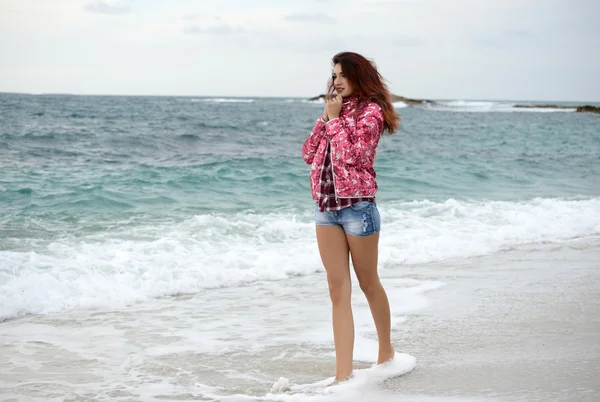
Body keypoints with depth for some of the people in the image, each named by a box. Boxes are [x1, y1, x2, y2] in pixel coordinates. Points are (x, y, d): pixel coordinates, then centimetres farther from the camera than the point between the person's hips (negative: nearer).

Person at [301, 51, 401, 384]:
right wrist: (325, 118, 1)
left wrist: (335, 118, -9)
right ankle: (343, 374, 0)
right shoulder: (334, 110, 15)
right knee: (338, 290, 1)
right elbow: (309, 154, 9)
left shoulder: (371, 110, -6)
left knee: (368, 283, 10)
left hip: (357, 205, -6)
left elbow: (350, 154, -18)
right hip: (325, 206, 6)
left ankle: (386, 349, 32)